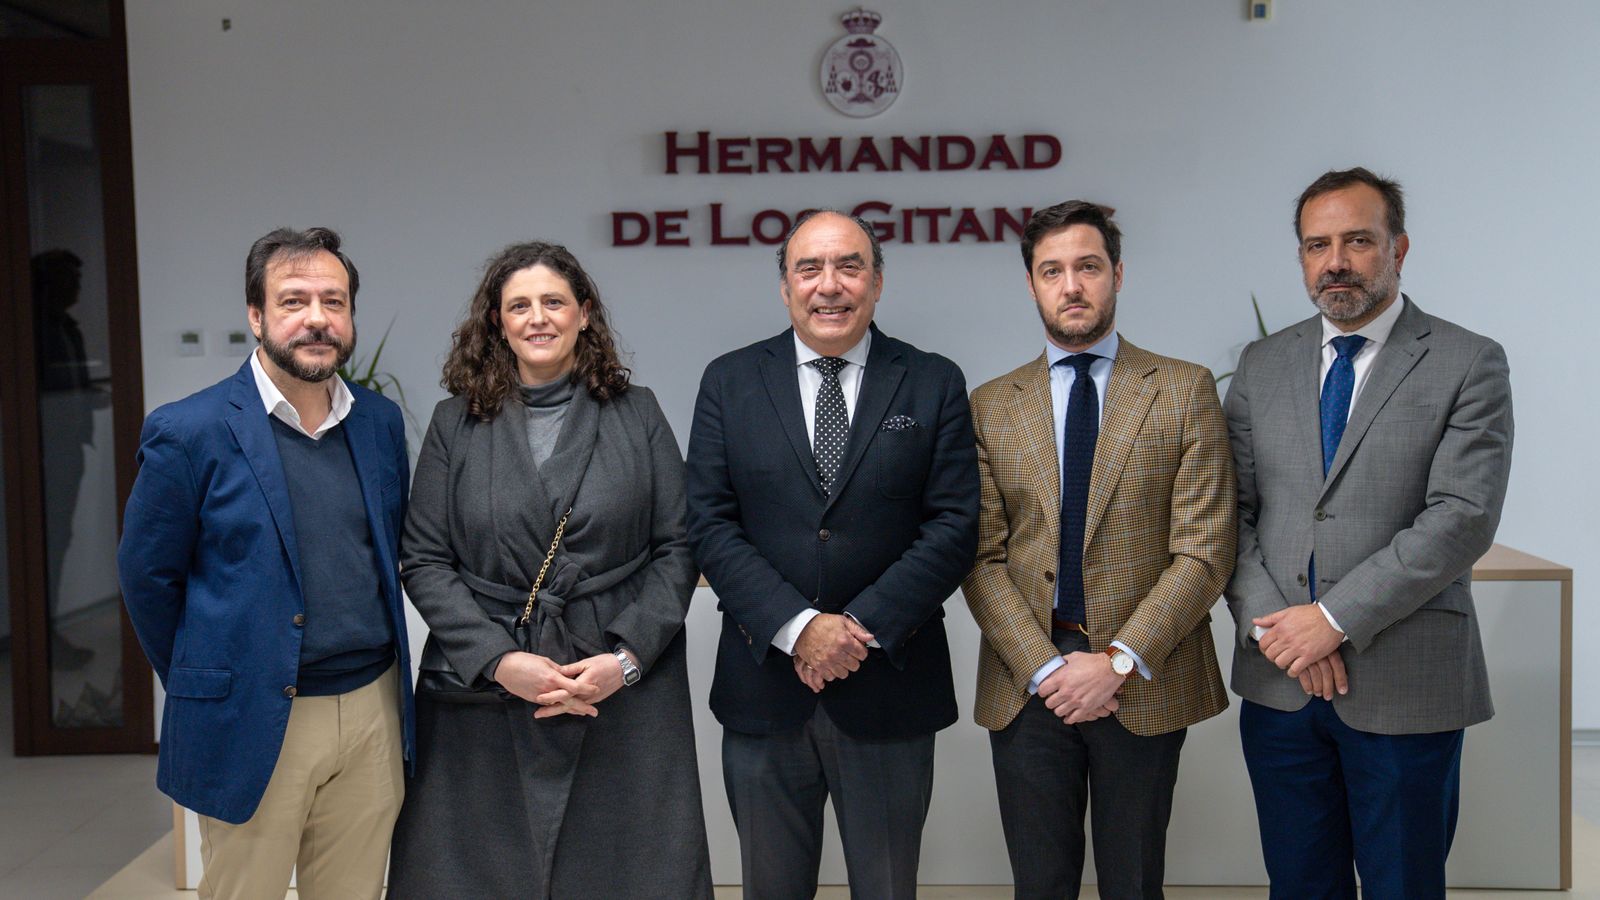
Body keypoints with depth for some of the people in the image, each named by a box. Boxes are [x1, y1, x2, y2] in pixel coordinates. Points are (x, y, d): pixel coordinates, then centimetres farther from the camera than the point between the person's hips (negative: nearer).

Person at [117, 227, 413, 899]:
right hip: (254, 726, -4)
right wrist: (201, 692, 4)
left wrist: (373, 676, 12)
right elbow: (147, 579, -2)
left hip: (373, 711, 4)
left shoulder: (381, 422, 6)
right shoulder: (188, 433, -9)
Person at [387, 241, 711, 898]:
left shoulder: (637, 414, 6)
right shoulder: (455, 424, 5)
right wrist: (498, 660, -12)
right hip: (482, 696, 0)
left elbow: (677, 549, 2)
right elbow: (423, 561, 1)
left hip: (624, 694, 0)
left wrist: (627, 657, -11)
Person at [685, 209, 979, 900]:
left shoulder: (934, 386, 2)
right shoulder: (729, 383, 4)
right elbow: (710, 525, -4)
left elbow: (954, 526, -5)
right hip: (764, 686, 1)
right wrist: (798, 628, -15)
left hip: (889, 687, 0)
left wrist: (863, 627, -15)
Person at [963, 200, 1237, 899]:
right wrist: (1045, 668, -10)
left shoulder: (1185, 391, 1)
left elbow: (1204, 551, -5)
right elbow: (983, 559, 1)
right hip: (1028, 684, 1)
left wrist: (1118, 661, -13)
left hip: (1144, 682, -1)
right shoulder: (991, 407, 6)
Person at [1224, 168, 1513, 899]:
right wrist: (1272, 625, -10)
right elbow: (1232, 511, 5)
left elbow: (1463, 518, -13)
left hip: (1405, 683, -3)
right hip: (1277, 681, 3)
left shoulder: (1468, 364, -3)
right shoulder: (1262, 366, 9)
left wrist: (1337, 618, -17)